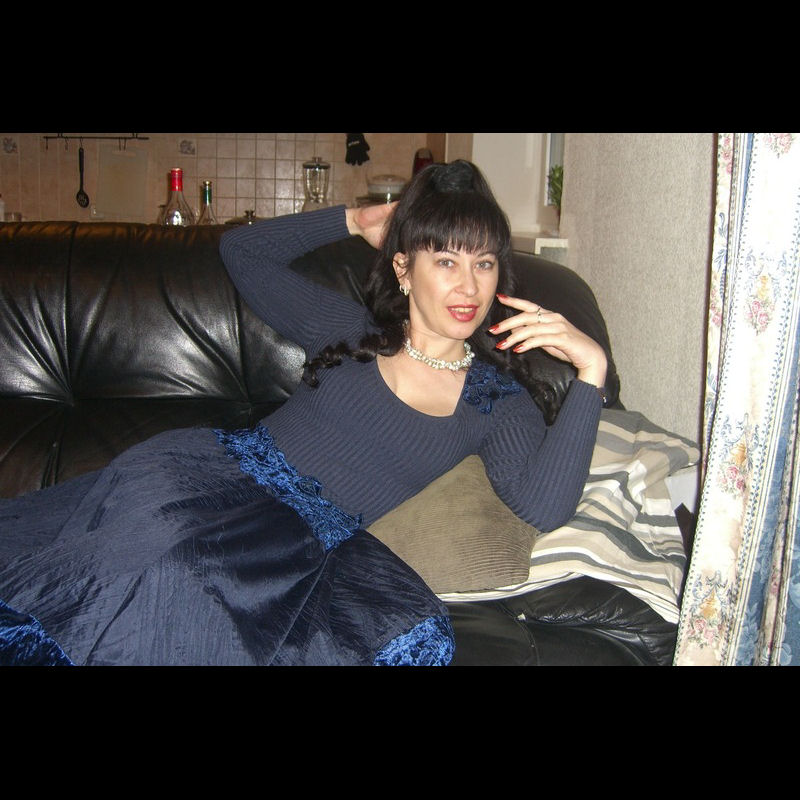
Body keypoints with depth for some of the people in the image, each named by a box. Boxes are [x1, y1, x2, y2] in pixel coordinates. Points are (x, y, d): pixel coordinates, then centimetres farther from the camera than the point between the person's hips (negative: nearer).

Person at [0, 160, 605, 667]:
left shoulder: (498, 400, 10)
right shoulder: (350, 328, 13)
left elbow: (544, 507, -8)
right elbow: (242, 249, 24)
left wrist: (592, 369, -13)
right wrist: (354, 221, 20)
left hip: (314, 545, 1)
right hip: (218, 472, -1)